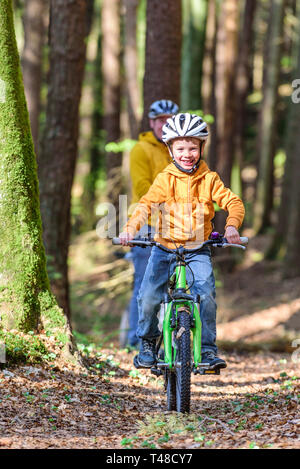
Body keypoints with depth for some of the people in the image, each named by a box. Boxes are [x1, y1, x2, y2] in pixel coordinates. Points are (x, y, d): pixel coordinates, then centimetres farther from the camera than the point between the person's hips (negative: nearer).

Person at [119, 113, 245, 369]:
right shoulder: (165, 179, 0)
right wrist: (130, 229, -28)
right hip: (165, 247, 0)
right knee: (148, 297, -13)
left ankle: (208, 348, -7)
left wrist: (232, 225, -26)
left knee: (206, 294, -21)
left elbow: (233, 202, -5)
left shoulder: (209, 179, 1)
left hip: (197, 249, 0)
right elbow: (146, 204, -11)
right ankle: (148, 343, 12)